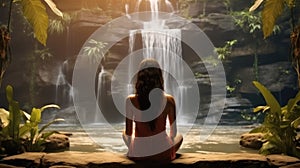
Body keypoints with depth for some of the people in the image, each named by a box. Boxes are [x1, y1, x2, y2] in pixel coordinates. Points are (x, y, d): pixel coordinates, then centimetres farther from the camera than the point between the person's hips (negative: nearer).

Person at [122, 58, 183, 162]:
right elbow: (173, 132, -1)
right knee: (179, 137, 35)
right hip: (163, 153, 1)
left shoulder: (131, 100, -14)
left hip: (137, 155, 0)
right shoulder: (169, 100, -13)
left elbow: (128, 132, -6)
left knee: (124, 133, 34)